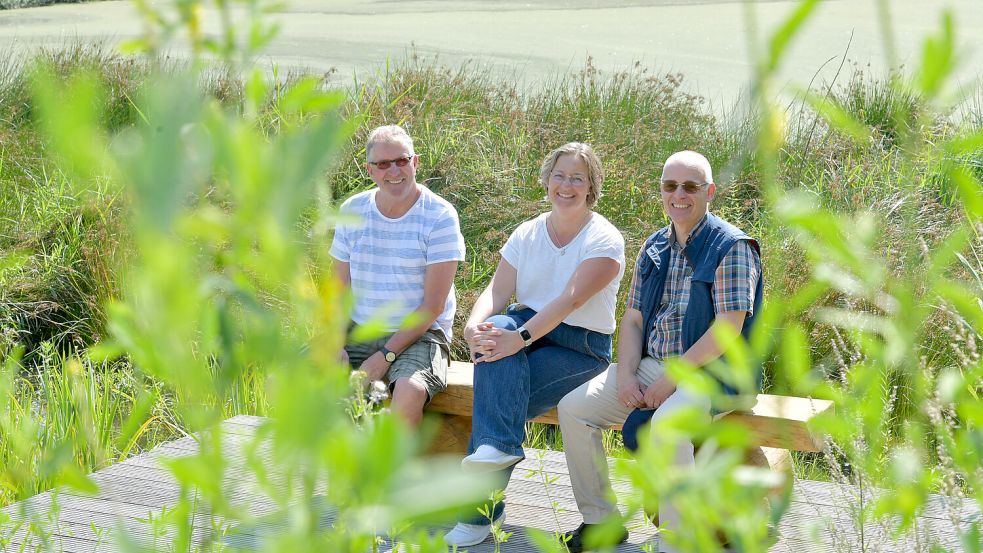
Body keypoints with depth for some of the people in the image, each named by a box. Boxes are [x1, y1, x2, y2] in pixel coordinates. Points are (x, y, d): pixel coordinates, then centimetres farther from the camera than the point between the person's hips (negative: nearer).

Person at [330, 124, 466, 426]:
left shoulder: (440, 216, -8)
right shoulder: (352, 211, 7)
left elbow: (433, 304, -11)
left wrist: (386, 356, -17)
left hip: (419, 334, -4)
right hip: (357, 332, 4)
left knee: (410, 391, -36)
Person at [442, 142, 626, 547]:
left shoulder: (604, 240, -7)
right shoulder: (528, 234, 10)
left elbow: (570, 300, -22)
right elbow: (497, 291, -1)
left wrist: (520, 338, -35)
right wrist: (474, 326, -24)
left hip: (580, 347, -4)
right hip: (528, 326, 4)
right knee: (495, 331, -32)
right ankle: (499, 446, -42)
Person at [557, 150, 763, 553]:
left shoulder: (731, 247, -10)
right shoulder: (654, 248, 13)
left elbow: (727, 330, -18)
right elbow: (633, 319, 12)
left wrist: (670, 380, -19)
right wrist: (626, 376, -7)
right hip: (652, 365, 7)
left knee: (666, 423, -36)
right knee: (573, 408, -5)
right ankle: (600, 520, 6)